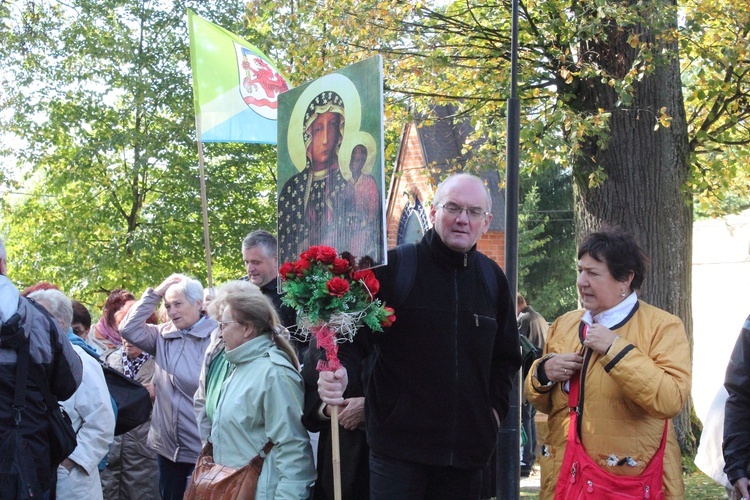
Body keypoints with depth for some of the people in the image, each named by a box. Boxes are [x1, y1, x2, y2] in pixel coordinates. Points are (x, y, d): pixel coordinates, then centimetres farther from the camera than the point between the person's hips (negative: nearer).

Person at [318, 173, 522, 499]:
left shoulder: (493, 279, 11)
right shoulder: (394, 267, -4)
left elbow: (506, 357, 22)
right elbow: (355, 333, -4)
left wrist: (495, 407, 11)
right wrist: (337, 370, -24)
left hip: (467, 448, 4)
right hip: (398, 444, -4)